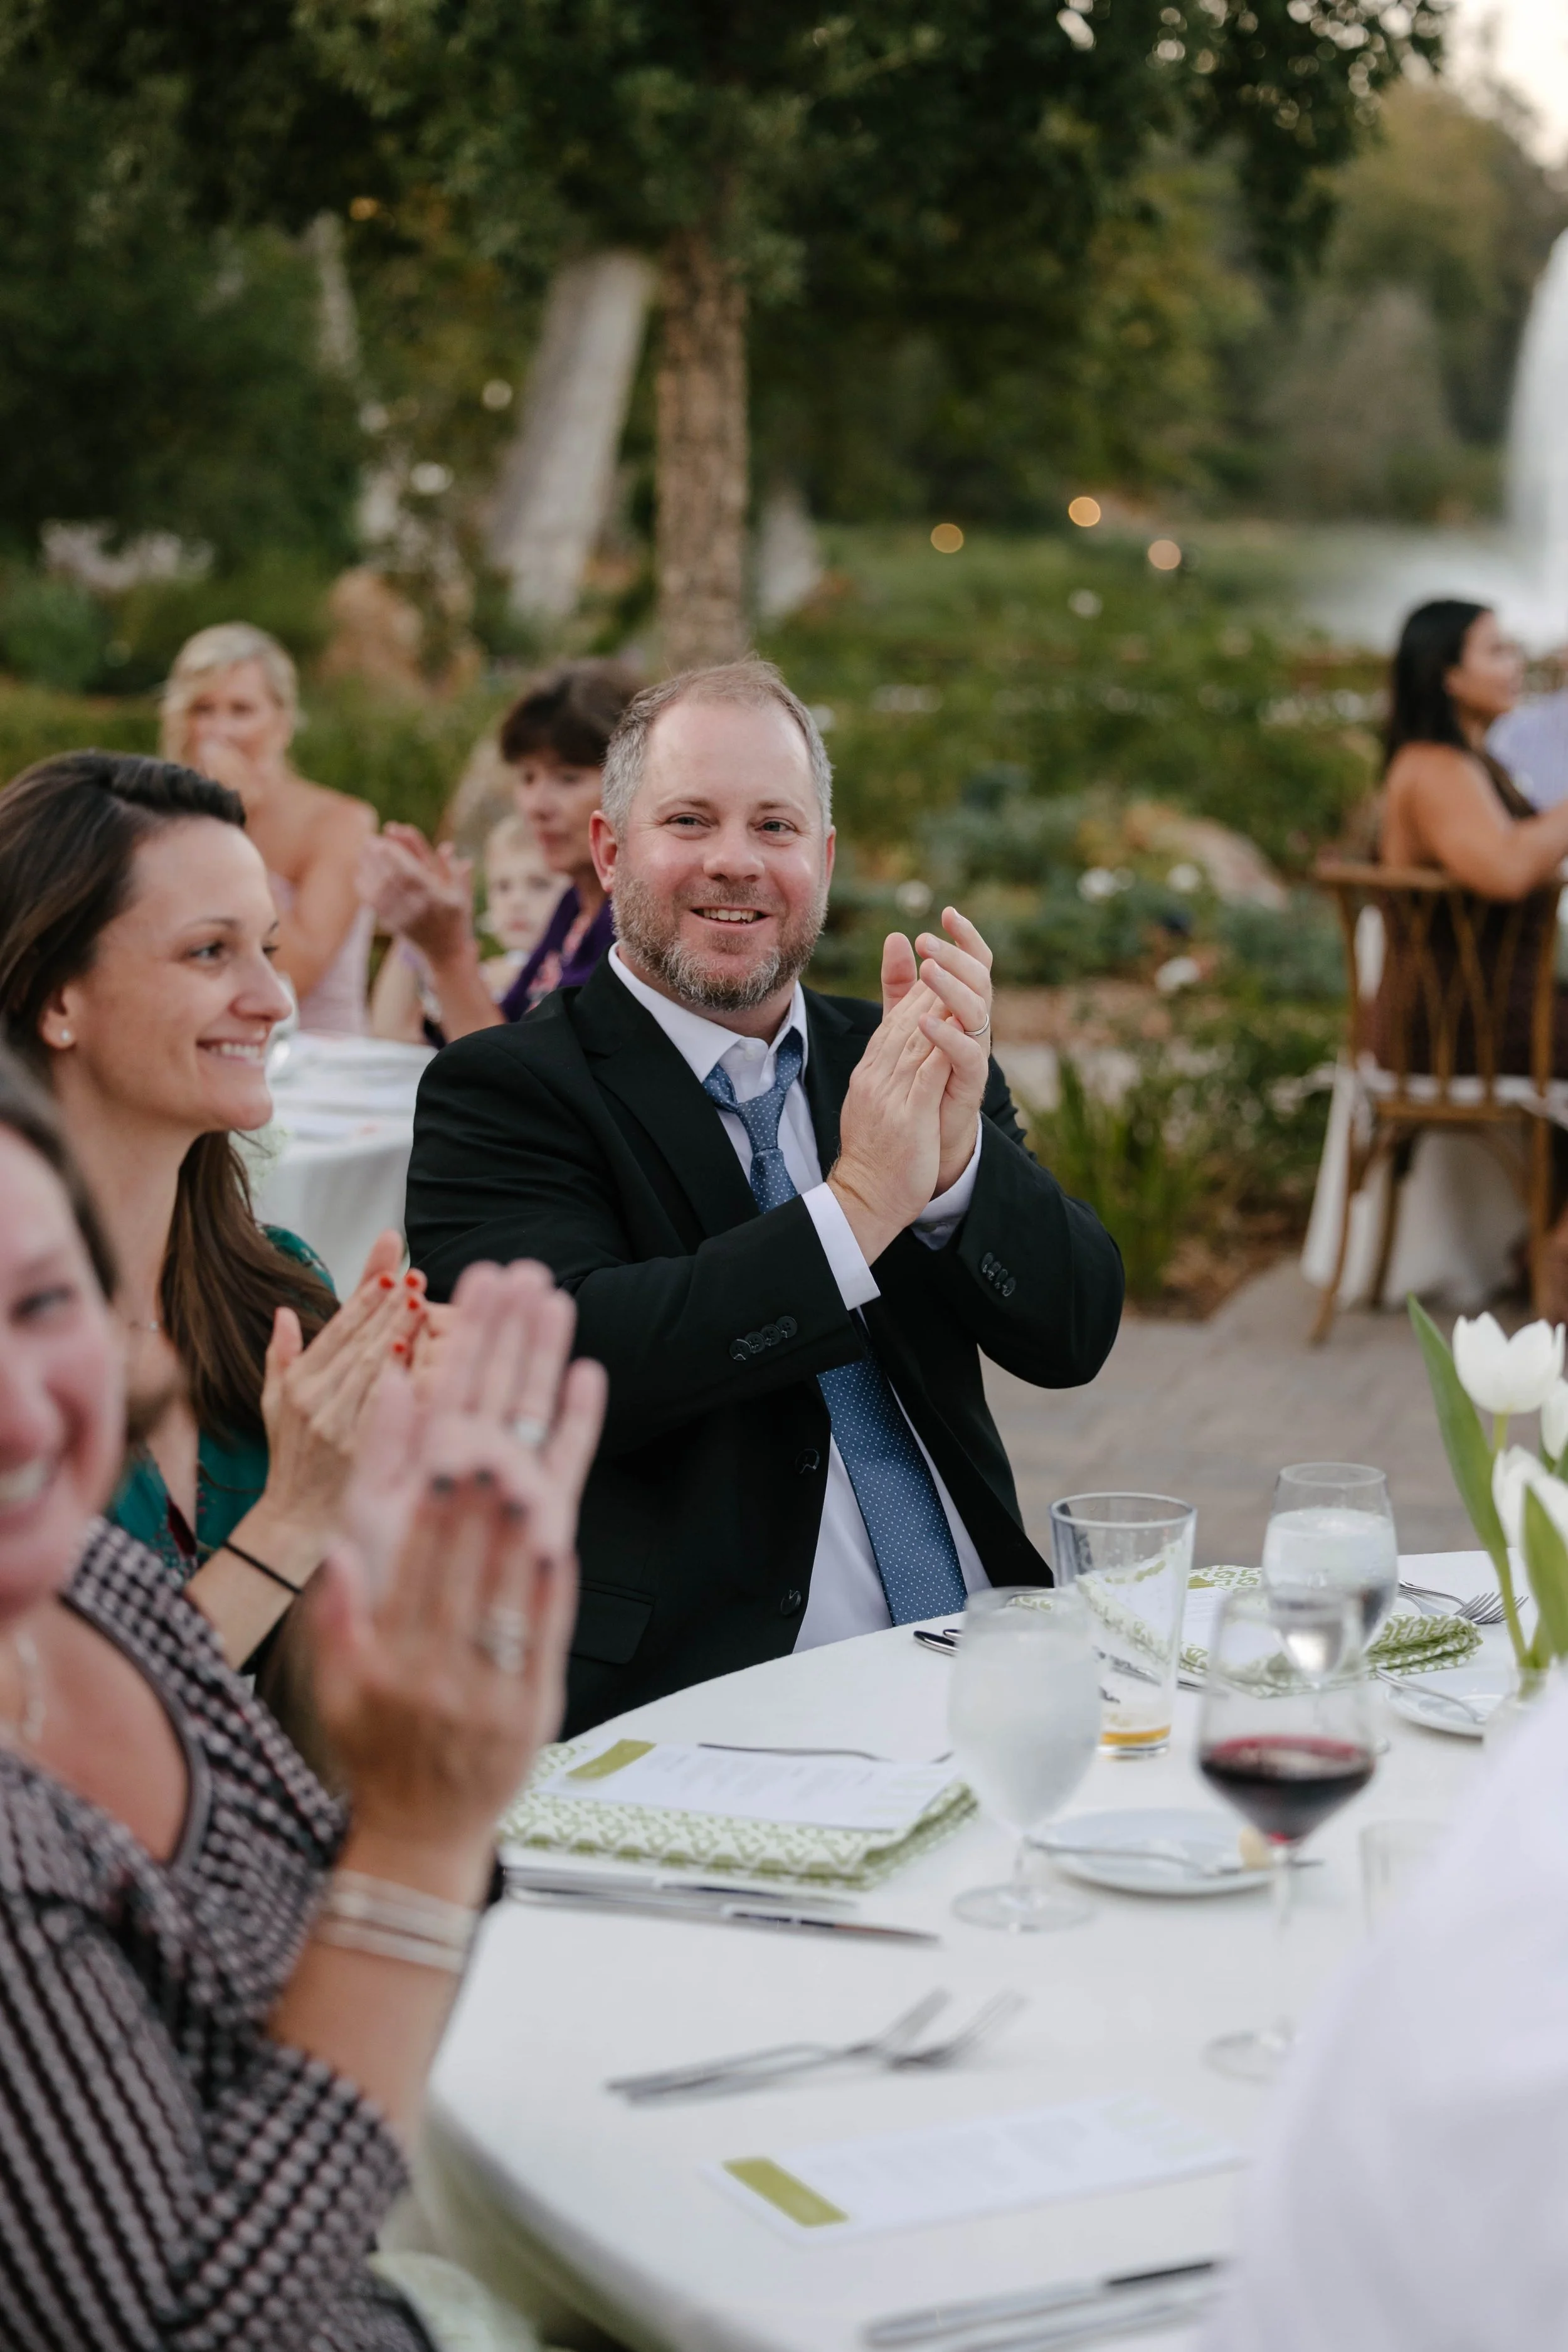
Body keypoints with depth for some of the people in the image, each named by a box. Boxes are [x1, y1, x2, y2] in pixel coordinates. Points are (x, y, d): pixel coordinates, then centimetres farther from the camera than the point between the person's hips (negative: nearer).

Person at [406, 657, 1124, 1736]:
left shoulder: (892, 1059, 14)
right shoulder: (504, 1092, -1)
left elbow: (1075, 1335, 6)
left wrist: (959, 1153, -13)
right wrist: (856, 1205, -19)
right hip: (686, 1711, -5)